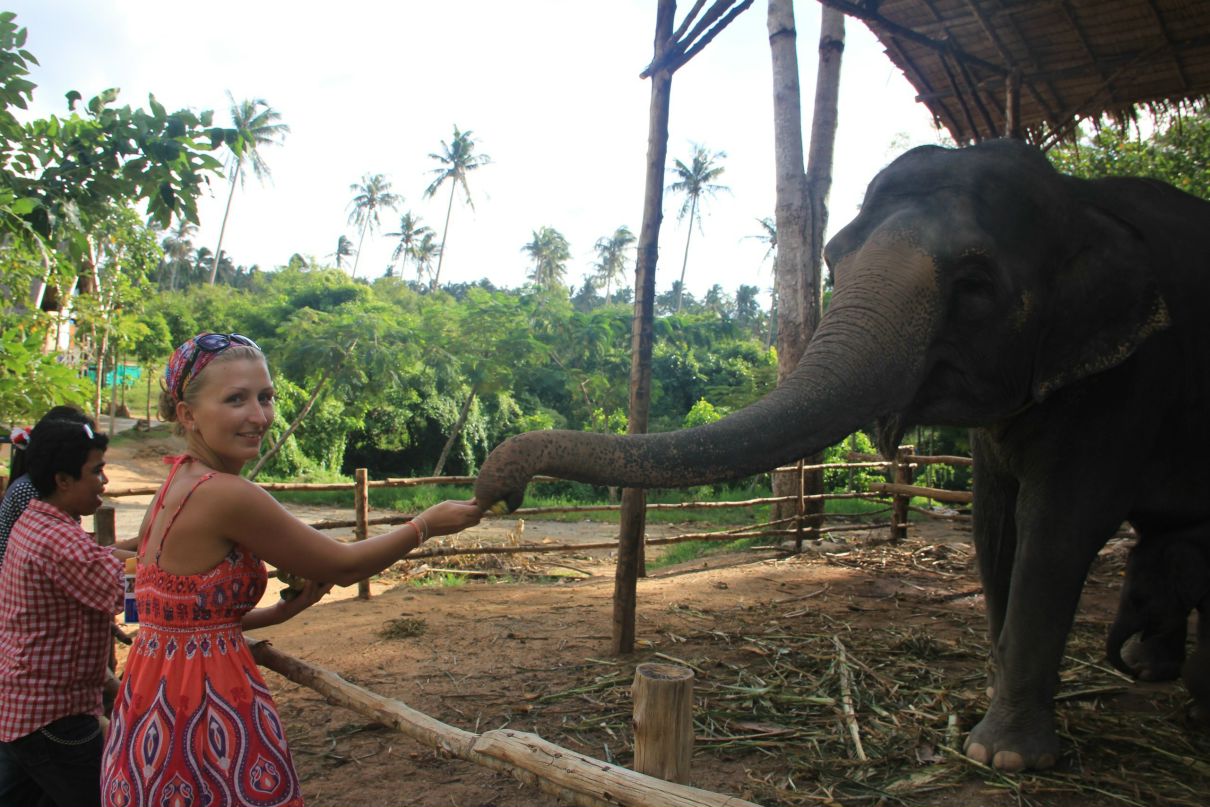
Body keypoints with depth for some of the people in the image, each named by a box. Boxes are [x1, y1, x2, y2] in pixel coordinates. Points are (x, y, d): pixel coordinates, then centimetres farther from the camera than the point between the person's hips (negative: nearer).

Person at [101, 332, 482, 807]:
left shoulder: (175, 487, 5)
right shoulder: (227, 496, -22)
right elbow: (343, 567, -12)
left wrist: (281, 611, 12)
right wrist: (428, 525, 0)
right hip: (208, 711, -9)